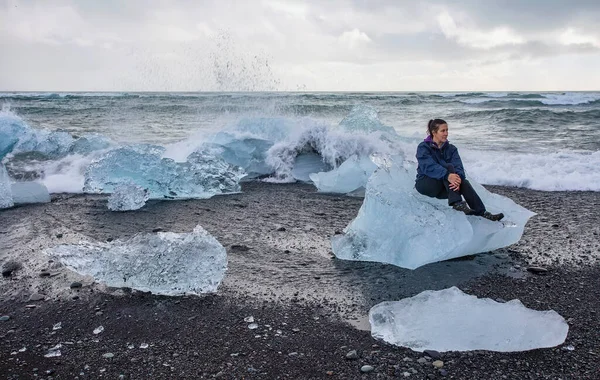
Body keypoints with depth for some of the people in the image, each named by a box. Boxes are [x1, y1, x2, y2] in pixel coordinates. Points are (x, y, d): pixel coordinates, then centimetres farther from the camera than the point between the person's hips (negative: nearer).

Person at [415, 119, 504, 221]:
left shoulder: (451, 149, 7)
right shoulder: (423, 147, -8)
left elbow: (458, 166, -9)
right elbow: (429, 166, -26)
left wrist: (458, 178, -34)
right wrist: (447, 175, -42)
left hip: (444, 188, 4)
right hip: (425, 184, -4)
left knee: (464, 182, -25)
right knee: (448, 166, -27)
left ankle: (481, 212, -27)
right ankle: (456, 203, -36)